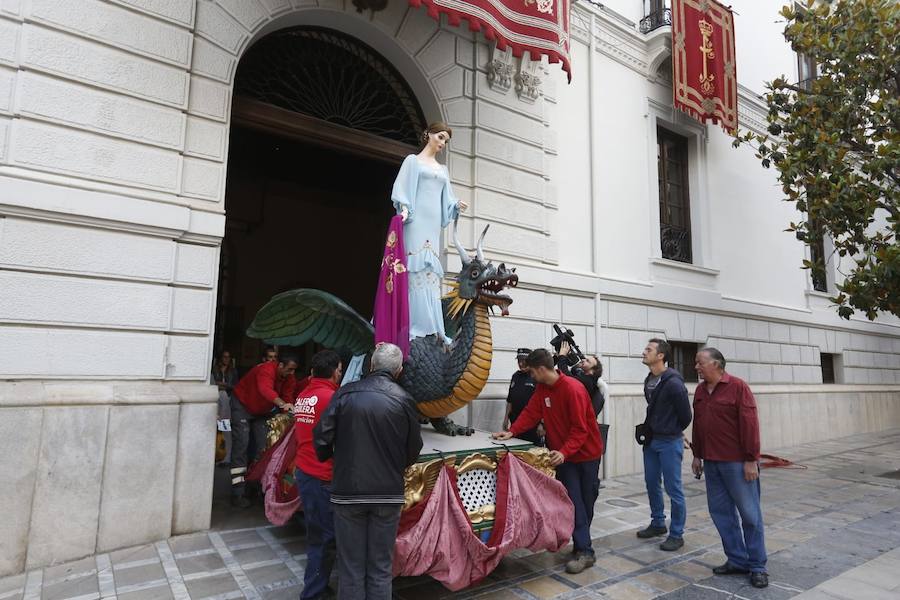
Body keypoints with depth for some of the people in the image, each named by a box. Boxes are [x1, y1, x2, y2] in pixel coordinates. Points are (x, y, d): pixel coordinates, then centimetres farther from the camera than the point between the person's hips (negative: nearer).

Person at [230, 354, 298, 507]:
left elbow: (287, 396, -17)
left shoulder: (289, 377, -12)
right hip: (242, 405, -7)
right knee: (241, 445, -11)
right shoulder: (266, 370, -34)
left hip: (262, 411, 7)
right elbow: (266, 389, -53)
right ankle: (238, 493, -8)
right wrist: (282, 404, -68)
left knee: (263, 446, 2)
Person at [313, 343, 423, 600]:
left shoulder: (345, 394, -8)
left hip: (348, 491, 0)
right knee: (381, 568, 13)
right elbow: (414, 448, -2)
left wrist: (330, 460, 15)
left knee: (351, 568, 13)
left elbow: (321, 437, -7)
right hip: (388, 492, 0)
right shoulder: (404, 399, -8)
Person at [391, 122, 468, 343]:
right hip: (416, 220, -5)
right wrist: (404, 208, -18)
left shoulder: (442, 169, 24)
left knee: (432, 272, 1)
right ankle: (415, 325, -13)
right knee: (416, 269, -13)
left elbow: (446, 200, 19)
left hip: (433, 223, 6)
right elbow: (403, 188, -2)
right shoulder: (413, 160, 10)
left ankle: (432, 327, 0)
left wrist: (456, 205, -1)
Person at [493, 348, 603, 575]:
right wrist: (512, 431, -15)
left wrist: (564, 452, -36)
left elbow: (580, 429, -26)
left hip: (586, 453, -5)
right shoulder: (542, 388, -1)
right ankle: (583, 549, 13)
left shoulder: (573, 389, -24)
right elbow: (531, 413, -3)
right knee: (573, 502, 1)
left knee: (586, 501, 6)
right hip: (562, 454, 5)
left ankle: (583, 550, 14)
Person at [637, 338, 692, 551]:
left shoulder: (673, 382, -20)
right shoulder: (649, 380, 5)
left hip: (669, 442, -8)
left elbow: (685, 414, -12)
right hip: (651, 440, 8)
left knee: (673, 489, 2)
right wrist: (650, 430, 12)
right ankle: (658, 524, 33)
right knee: (652, 483, 17)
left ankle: (676, 534, 15)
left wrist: (673, 431, 3)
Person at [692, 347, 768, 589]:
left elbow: (750, 424, -14)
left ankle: (757, 566, 17)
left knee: (749, 514, 5)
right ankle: (738, 560, 23)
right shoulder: (700, 390, 9)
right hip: (711, 463, 7)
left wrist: (751, 460, -16)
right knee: (720, 511, 10)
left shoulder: (738, 387, -11)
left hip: (737, 462, -6)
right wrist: (697, 455, 14)